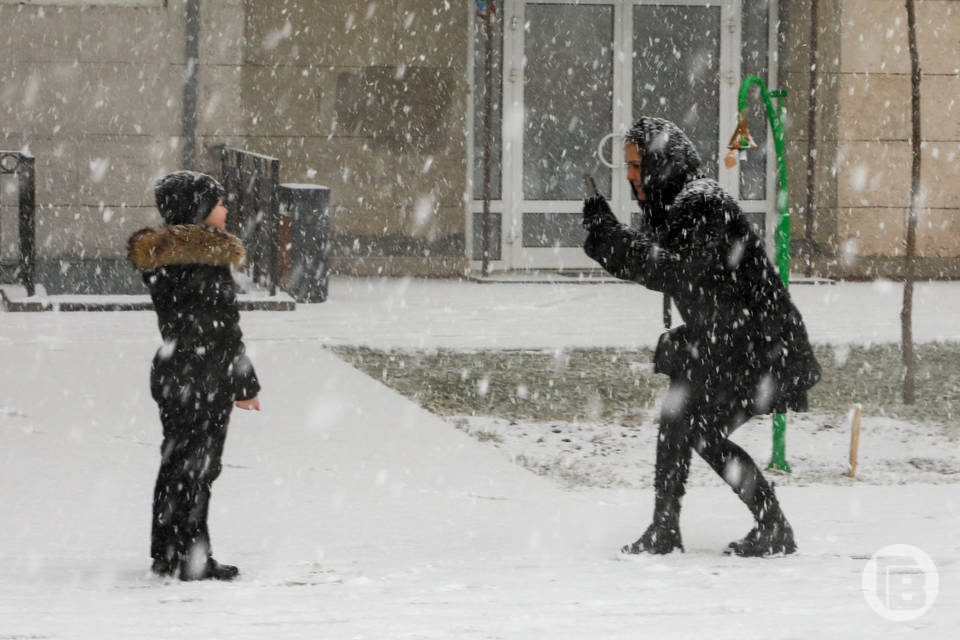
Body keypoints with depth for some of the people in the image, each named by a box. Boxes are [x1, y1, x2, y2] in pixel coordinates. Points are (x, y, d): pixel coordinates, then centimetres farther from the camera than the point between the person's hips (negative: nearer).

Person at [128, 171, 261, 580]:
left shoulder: (158, 255, 8)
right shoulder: (205, 259, -19)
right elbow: (223, 330, -17)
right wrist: (246, 385, -9)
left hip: (170, 372, 9)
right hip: (205, 377, -9)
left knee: (175, 465, 16)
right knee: (196, 468, -2)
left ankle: (166, 556, 22)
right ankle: (192, 559, 3)